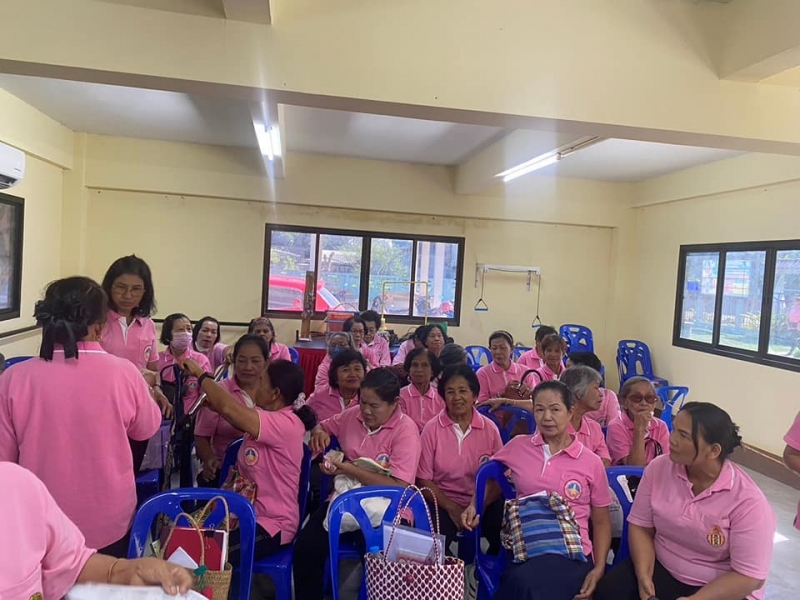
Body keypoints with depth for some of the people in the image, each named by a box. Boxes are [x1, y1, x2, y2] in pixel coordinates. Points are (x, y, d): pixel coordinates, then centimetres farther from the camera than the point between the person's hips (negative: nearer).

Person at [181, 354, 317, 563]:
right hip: (247, 514, 9)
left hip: (272, 524, -9)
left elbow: (229, 409, -31)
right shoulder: (269, 415, 5)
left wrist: (200, 373, -19)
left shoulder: (285, 423, -25)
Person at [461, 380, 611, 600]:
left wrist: (599, 569, -1)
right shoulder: (517, 446, 8)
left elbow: (601, 522, 12)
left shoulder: (591, 462, 4)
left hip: (572, 553, -2)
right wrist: (474, 506, 4)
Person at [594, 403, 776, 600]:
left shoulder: (749, 501, -18)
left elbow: (749, 577, -16)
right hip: (661, 569, 4)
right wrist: (643, 576, -16)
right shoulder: (658, 468, -8)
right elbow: (640, 527, -2)